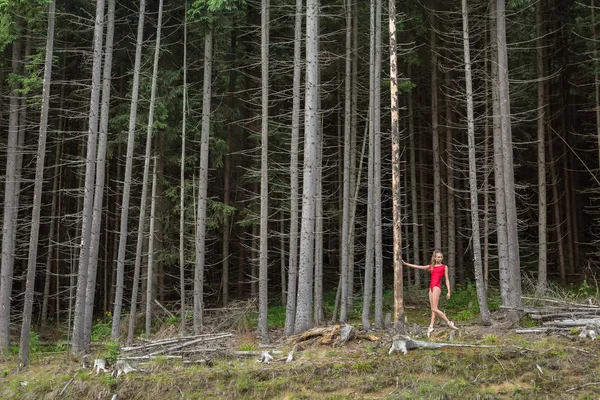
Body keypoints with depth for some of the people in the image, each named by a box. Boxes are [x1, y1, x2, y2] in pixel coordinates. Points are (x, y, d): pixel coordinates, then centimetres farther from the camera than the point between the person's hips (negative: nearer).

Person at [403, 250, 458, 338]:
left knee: (434, 309, -14)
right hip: (431, 287, 5)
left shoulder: (444, 267, 8)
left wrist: (449, 292, -2)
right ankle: (431, 326, -2)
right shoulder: (431, 266, 17)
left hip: (437, 287, -5)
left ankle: (449, 322, -8)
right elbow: (418, 267, 16)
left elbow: (447, 280, 6)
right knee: (433, 309, 2)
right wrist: (405, 264, 12)